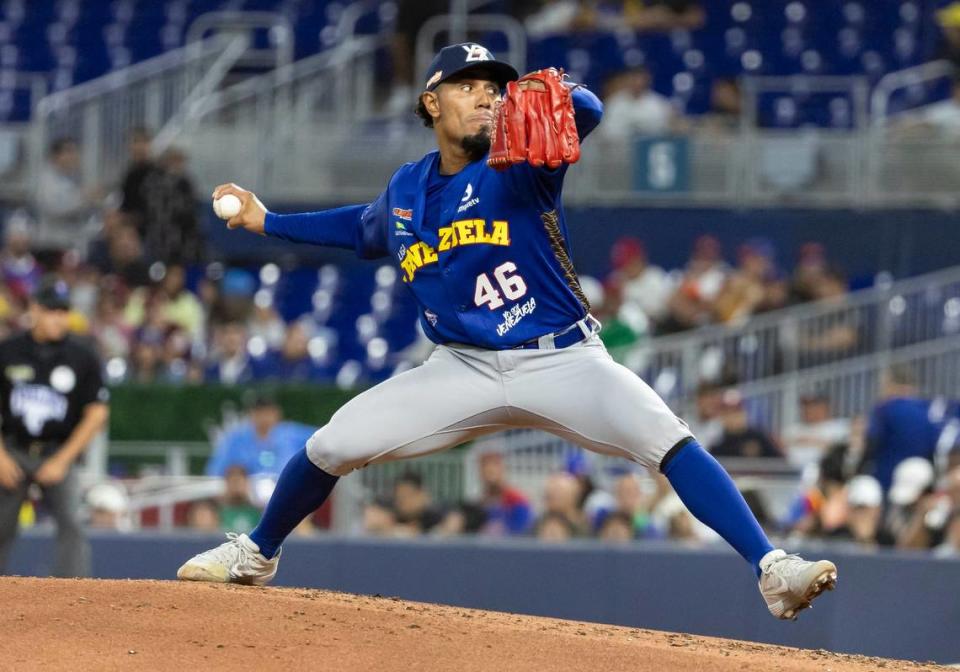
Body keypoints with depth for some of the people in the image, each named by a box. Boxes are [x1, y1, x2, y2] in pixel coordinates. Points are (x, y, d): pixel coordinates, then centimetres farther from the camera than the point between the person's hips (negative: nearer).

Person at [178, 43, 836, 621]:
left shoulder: (518, 163, -11)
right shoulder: (406, 189, 5)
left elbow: (587, 113, -33)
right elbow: (366, 229, 30)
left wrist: (549, 98, -56)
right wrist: (269, 222, 27)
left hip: (562, 360, -4)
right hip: (465, 370, 4)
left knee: (667, 438, -28)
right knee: (331, 445, -1)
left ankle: (773, 570, -33)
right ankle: (256, 554, 25)